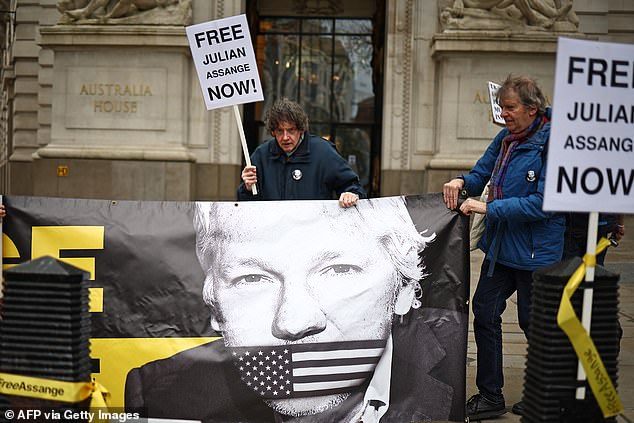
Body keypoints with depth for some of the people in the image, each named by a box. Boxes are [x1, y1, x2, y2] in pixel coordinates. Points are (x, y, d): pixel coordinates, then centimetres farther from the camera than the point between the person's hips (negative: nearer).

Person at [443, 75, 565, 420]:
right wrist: (463, 181, -7)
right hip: (501, 245, 8)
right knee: (485, 312, 9)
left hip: (535, 251, -8)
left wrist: (488, 208, -22)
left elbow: (544, 203, -24)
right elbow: (482, 173, 17)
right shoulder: (506, 138, 6)